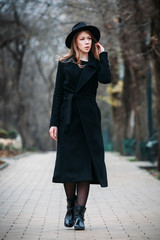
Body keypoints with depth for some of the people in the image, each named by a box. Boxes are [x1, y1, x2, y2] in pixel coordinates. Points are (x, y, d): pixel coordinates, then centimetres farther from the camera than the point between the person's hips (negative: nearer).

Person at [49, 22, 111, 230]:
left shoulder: (96, 64, 9)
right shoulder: (64, 64, 8)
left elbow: (106, 79, -14)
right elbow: (58, 95, 5)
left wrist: (102, 55, -3)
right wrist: (54, 123, -2)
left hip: (89, 120, 0)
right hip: (68, 120, 0)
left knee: (85, 164, -5)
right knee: (68, 164, 0)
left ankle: (80, 213, -4)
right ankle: (71, 207, 19)